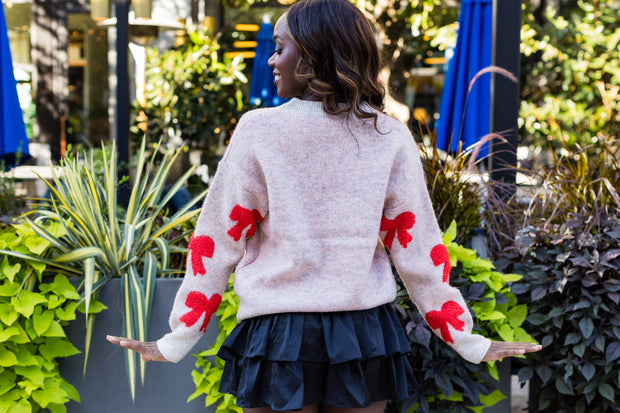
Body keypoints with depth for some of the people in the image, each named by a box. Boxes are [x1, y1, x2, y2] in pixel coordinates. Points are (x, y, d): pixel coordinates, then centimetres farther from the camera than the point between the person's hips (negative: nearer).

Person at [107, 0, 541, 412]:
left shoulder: (257, 130, -7)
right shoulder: (391, 137, -2)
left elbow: (219, 241, -3)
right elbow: (417, 246, 0)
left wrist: (179, 339, 6)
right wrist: (466, 341, 10)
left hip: (277, 337, -2)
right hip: (365, 334, 2)